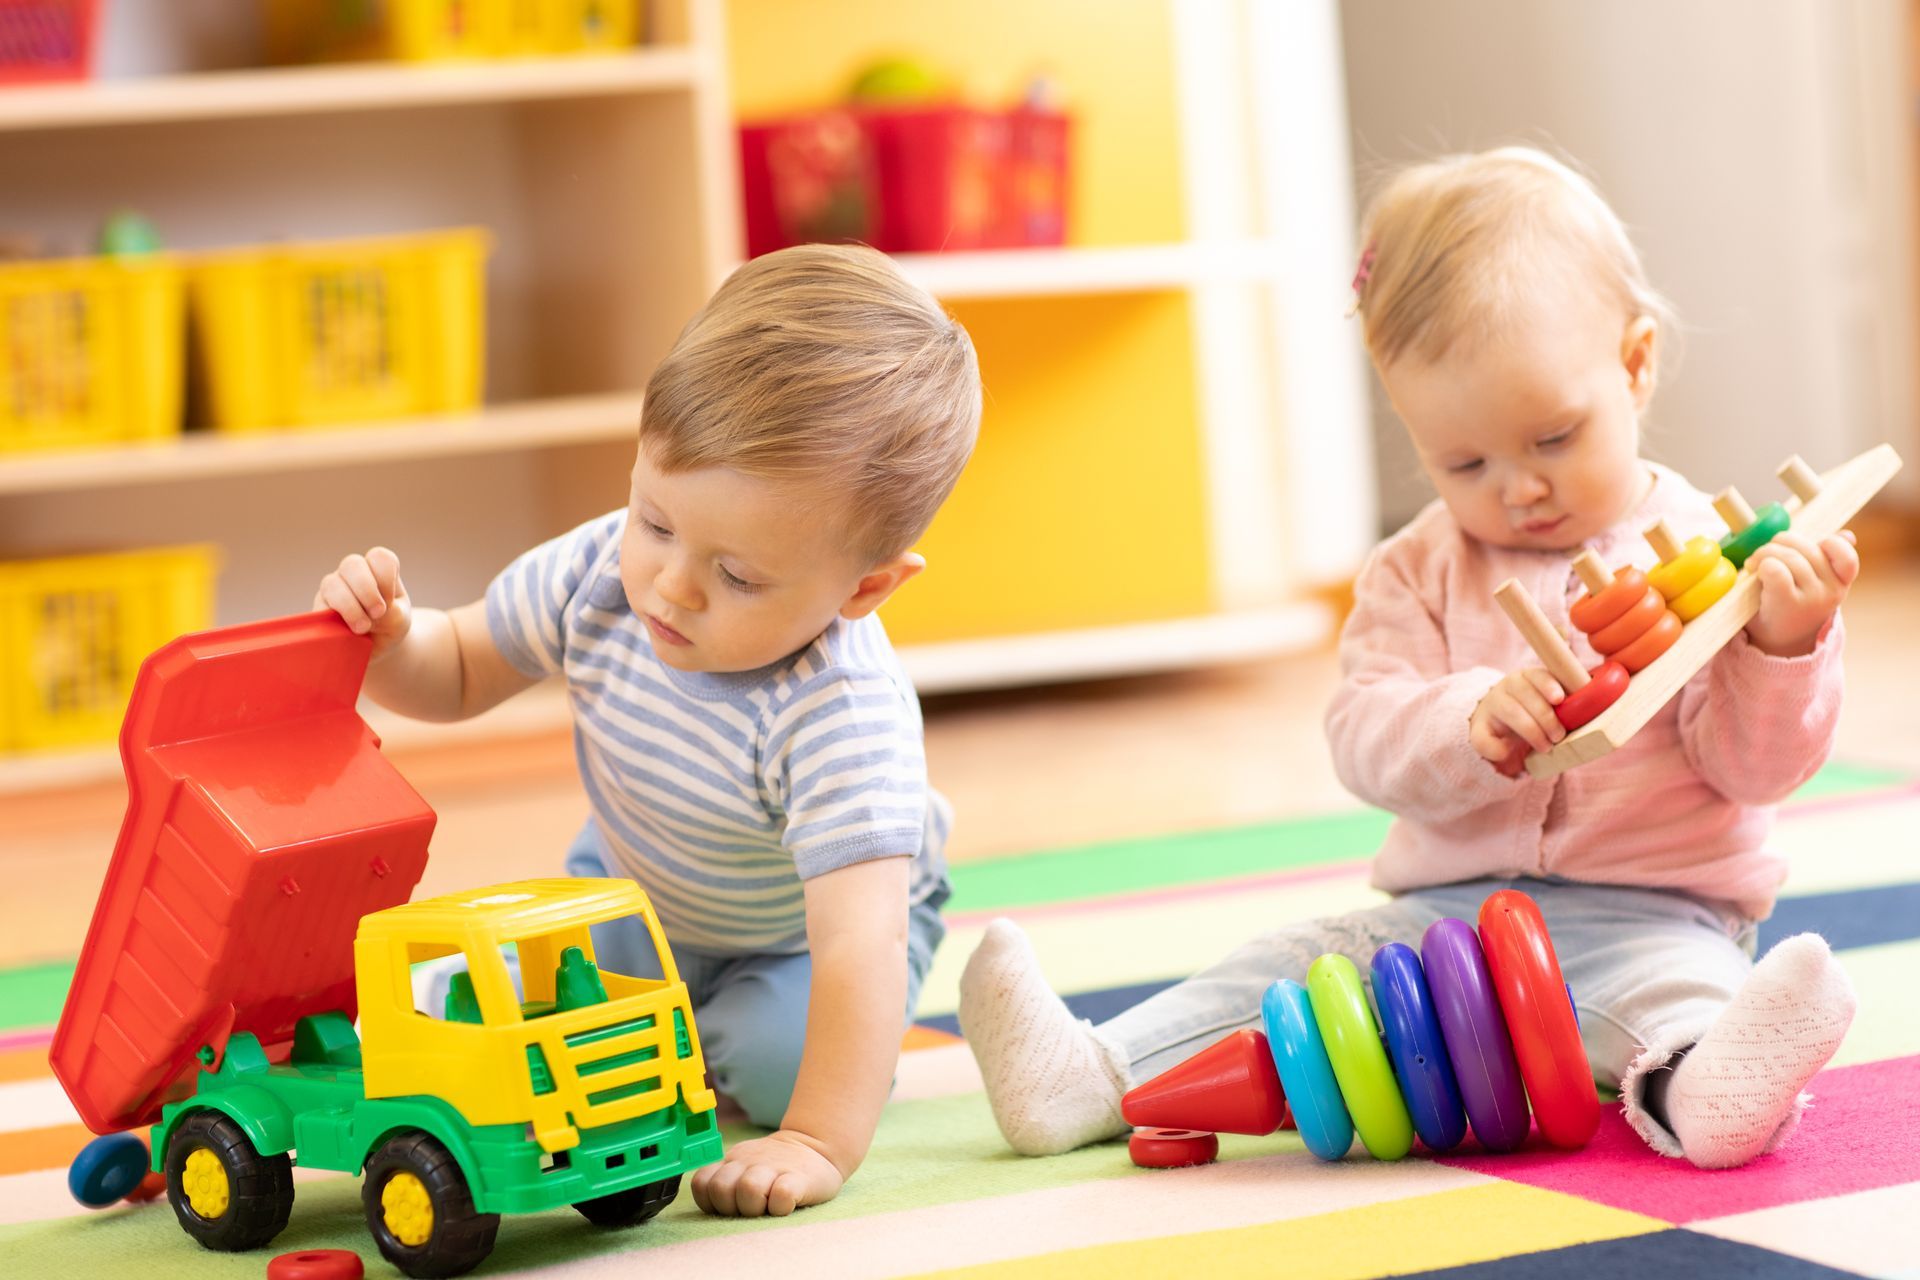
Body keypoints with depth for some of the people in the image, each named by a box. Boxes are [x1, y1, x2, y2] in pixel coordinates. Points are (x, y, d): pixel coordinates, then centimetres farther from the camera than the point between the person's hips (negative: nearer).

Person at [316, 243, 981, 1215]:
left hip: (801, 927, -4)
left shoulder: (841, 714, -46)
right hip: (635, 885, 4)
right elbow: (463, 672, -9)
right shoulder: (600, 573, -28)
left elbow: (860, 937, -51)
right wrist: (390, 641, -32)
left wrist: (819, 1143, -57)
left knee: (771, 1059, -28)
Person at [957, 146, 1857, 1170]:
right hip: (1446, 910, 4)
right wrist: (1471, 727, -24)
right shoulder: (1418, 572, 10)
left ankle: (1690, 1085, -65)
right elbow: (1365, 738, -3)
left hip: (1646, 914, -4)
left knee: (1672, 978, -35)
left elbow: (1755, 765, -5)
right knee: (1297, 966, -11)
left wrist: (1784, 645, -25)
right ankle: (1091, 1076, -22)